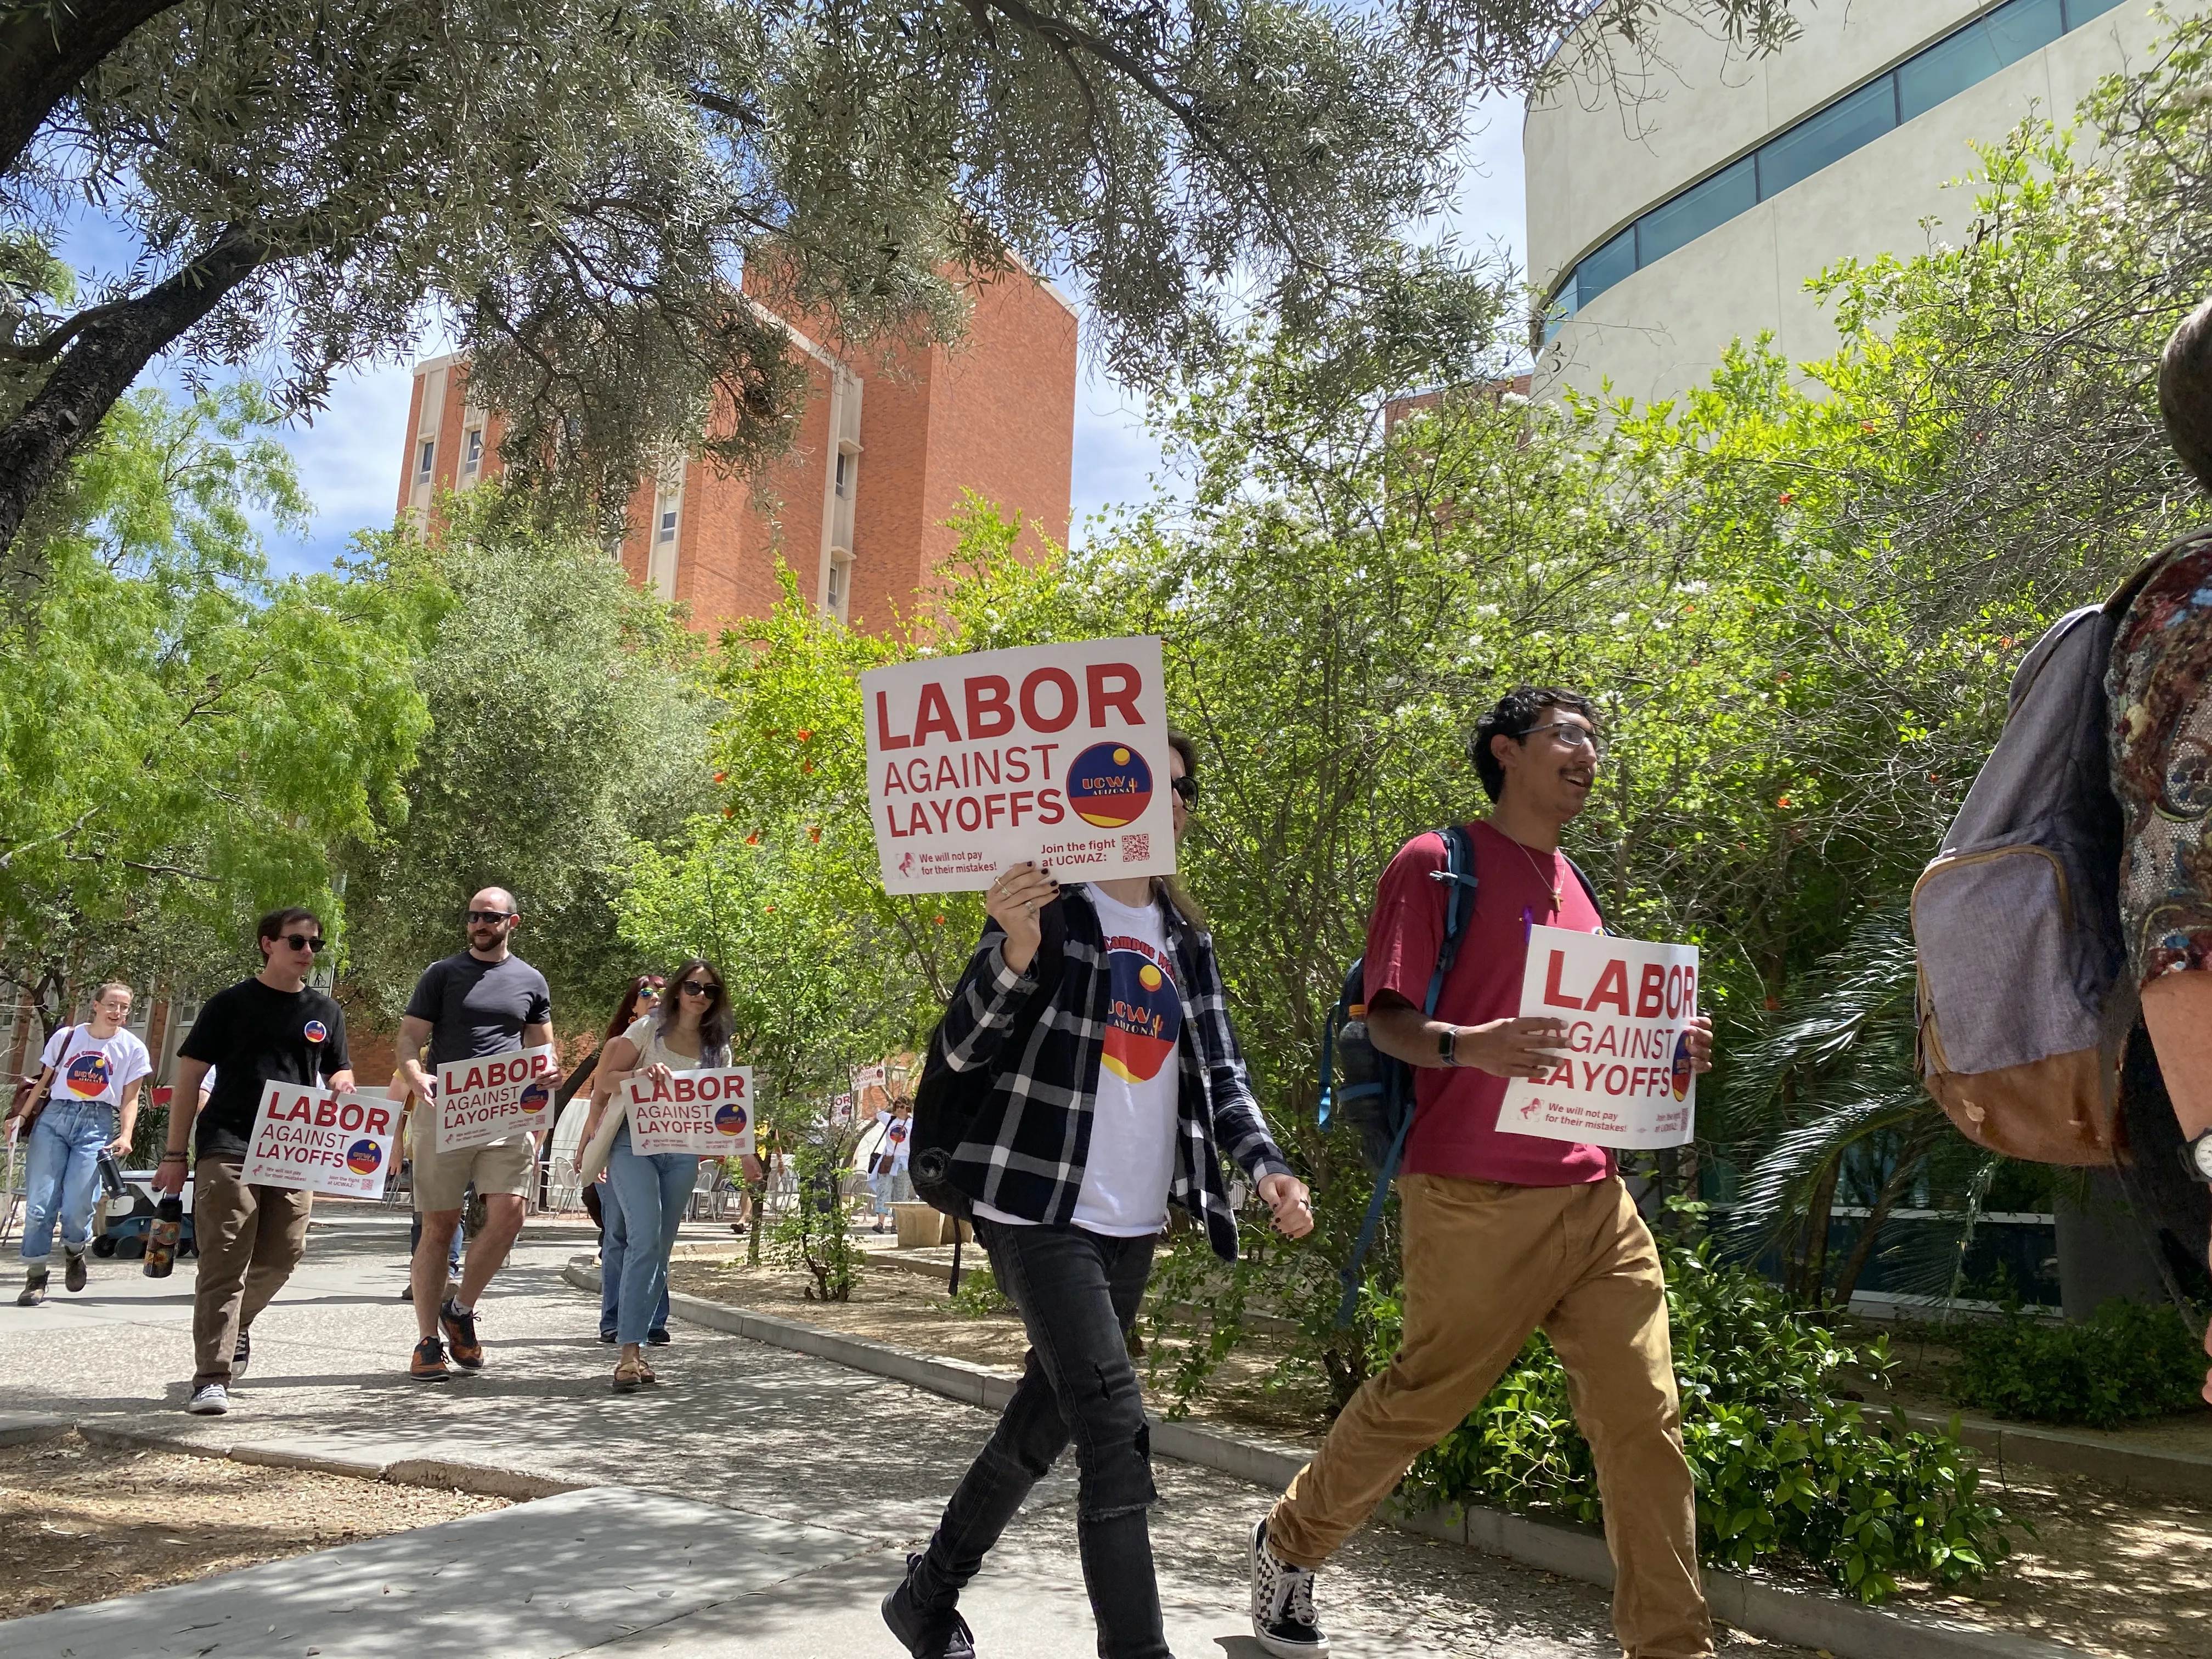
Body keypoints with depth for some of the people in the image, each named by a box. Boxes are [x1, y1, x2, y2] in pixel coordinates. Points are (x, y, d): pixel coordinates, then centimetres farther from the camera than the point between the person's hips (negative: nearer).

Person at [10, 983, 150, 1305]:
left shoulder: (133, 1049, 6)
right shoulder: (66, 1037, 9)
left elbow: (130, 1099, 5)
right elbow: (44, 1082, 13)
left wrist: (125, 1136, -9)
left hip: (97, 1125, -1)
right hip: (53, 1118, 2)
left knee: (77, 1206, -11)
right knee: (39, 1201, -5)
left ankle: (75, 1252, 22)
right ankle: (36, 1276, 7)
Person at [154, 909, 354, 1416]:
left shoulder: (325, 1012, 15)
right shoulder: (231, 1004, 3)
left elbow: (340, 1073, 24)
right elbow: (190, 1075, 3)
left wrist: (342, 1082, -3)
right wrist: (176, 1154, -3)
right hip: (227, 1147, -4)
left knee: (283, 1253, 7)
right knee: (225, 1259, -8)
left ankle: (234, 1323, 36)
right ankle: (212, 1377, -7)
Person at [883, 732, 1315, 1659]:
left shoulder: (1187, 940, 12)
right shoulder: (1051, 904, -7)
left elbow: (1220, 1073, 12)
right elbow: (961, 1050, -12)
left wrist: (1265, 1166, -6)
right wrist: (1014, 952, -31)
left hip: (1135, 1224, 7)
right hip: (1042, 1209, -7)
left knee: (1041, 1425, 16)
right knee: (1116, 1433, -14)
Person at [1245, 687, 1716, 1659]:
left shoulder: (1574, 890, 19)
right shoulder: (1438, 865, -3)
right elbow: (1385, 1020, -8)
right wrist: (1465, 1047, -27)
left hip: (1595, 1196, 7)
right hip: (1476, 1201, -6)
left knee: (1644, 1420, 1)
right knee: (1420, 1398, 7)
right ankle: (1290, 1544, 31)